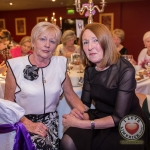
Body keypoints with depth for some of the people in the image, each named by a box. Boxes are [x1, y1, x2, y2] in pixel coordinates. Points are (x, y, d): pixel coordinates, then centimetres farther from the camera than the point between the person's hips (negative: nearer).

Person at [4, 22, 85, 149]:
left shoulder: (60, 63, -1)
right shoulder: (16, 65, -9)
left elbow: (70, 94, 6)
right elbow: (8, 102, -4)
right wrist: (28, 124, -15)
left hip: (50, 120, 3)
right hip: (24, 120, -3)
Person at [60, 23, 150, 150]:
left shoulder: (125, 70, -23)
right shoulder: (90, 70, -3)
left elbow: (119, 118, -25)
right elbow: (85, 102, 5)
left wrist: (80, 123, -28)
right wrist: (78, 112, -19)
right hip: (101, 117, 5)